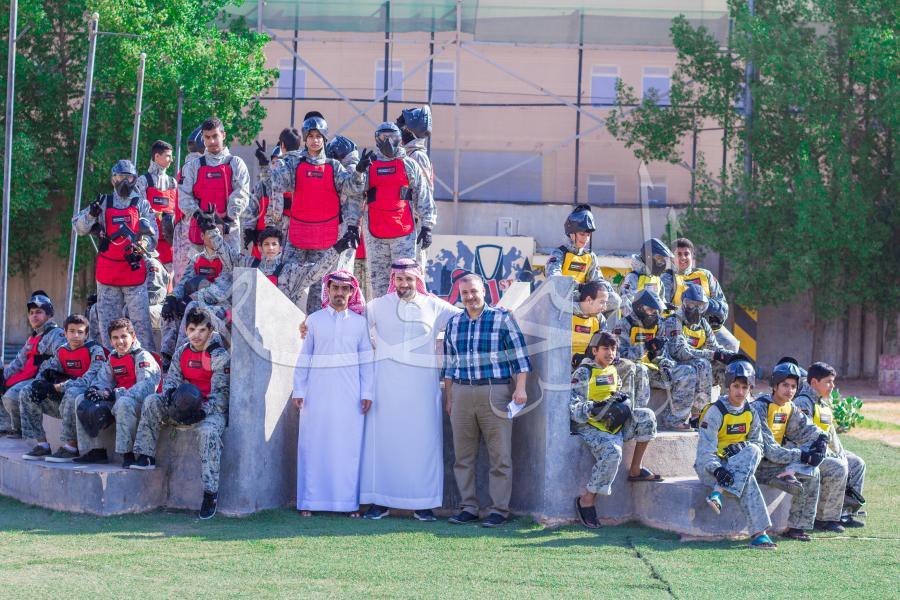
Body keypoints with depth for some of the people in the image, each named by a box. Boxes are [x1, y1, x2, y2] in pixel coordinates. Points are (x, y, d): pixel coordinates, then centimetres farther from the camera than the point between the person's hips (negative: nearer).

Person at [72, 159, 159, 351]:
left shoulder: (142, 205, 9)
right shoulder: (104, 203, 12)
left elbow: (151, 236, 2)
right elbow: (79, 227, 7)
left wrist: (140, 247, -19)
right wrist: (92, 213, -12)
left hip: (134, 268, -2)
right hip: (107, 270, 2)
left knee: (140, 318, -10)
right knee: (107, 320, 4)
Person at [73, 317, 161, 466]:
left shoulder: (143, 357, -10)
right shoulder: (112, 358, 15)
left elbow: (145, 387, -24)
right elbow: (103, 380, 16)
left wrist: (113, 394, -29)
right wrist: (94, 390, -11)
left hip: (139, 403, -8)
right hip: (115, 403, 8)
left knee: (124, 403, -41)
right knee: (82, 400, 3)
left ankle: (127, 453, -34)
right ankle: (95, 451, -1)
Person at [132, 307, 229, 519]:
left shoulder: (219, 355, -8)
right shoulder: (182, 352, 11)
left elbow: (220, 393, -12)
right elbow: (171, 378, 7)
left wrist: (202, 412, -27)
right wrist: (170, 391, -19)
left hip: (213, 409, -6)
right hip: (185, 407, 6)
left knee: (208, 431, -37)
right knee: (151, 402, -13)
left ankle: (210, 493, -34)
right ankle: (145, 456, -12)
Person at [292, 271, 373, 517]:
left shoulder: (359, 322, 8)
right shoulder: (314, 320, 8)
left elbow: (366, 359, 7)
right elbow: (304, 357, 7)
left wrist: (366, 393, 1)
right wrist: (298, 390, 1)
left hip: (349, 394, 0)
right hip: (318, 393, 0)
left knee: (349, 446, -2)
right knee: (314, 445, -1)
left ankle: (350, 501, 1)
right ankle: (310, 501, 2)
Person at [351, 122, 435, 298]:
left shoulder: (409, 165, 7)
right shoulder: (369, 165, 11)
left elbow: (423, 197, 7)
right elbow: (356, 190, -4)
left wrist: (426, 226, 1)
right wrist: (359, 171, -24)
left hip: (404, 232, -2)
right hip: (375, 234, 2)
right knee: (379, 280, 6)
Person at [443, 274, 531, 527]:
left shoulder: (502, 319, 0)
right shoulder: (454, 323, 13)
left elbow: (519, 357, -1)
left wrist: (520, 388, -11)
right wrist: (449, 399, 17)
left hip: (495, 393, -4)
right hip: (462, 393, 4)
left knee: (499, 455, -3)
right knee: (463, 455, 6)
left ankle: (499, 509, 2)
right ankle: (468, 507, 13)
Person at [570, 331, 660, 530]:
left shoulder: (612, 371, 15)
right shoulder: (583, 373, -8)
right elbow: (573, 407, -15)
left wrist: (623, 402, 2)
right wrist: (594, 408, -29)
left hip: (614, 425, 7)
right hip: (590, 427, -7)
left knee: (646, 416, -11)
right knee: (612, 452, -34)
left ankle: (636, 469, 0)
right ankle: (586, 500, -24)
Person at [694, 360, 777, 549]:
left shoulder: (751, 413, 8)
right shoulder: (716, 411, -12)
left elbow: (757, 444, 8)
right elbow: (705, 448, -20)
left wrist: (743, 448, -16)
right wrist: (716, 469, -39)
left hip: (737, 461, 5)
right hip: (710, 465, -5)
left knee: (752, 450, -30)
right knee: (747, 480, -31)